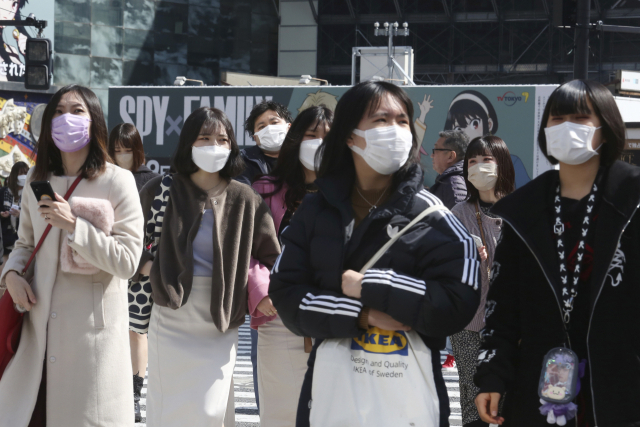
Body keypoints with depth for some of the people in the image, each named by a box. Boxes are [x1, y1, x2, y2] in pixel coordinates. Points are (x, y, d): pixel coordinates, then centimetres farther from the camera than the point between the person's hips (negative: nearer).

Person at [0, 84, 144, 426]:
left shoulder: (117, 182, -5)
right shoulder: (36, 180, 11)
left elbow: (127, 261, -11)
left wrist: (74, 225, -18)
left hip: (93, 325, -4)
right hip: (39, 324, 4)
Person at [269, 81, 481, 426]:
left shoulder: (430, 216, -5)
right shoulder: (315, 211, 3)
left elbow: (458, 306, -16)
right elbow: (286, 294, -5)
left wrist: (370, 287, -19)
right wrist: (362, 315, -19)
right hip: (329, 388, 2)